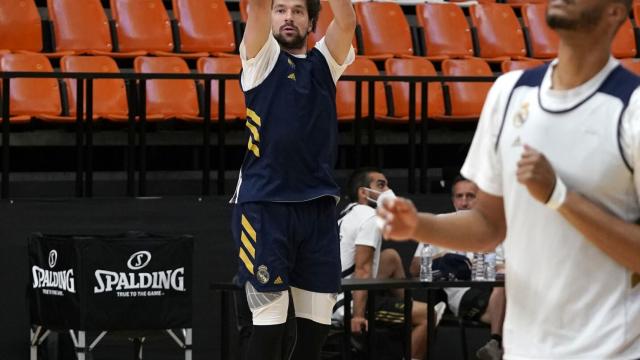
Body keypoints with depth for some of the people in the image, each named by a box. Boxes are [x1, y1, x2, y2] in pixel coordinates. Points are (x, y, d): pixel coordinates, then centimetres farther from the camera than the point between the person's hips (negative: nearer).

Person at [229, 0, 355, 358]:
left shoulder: (323, 62, 14)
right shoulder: (263, 57, 6)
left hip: (319, 205, 4)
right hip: (264, 204, -4)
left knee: (316, 326, 5)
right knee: (269, 325, -8)